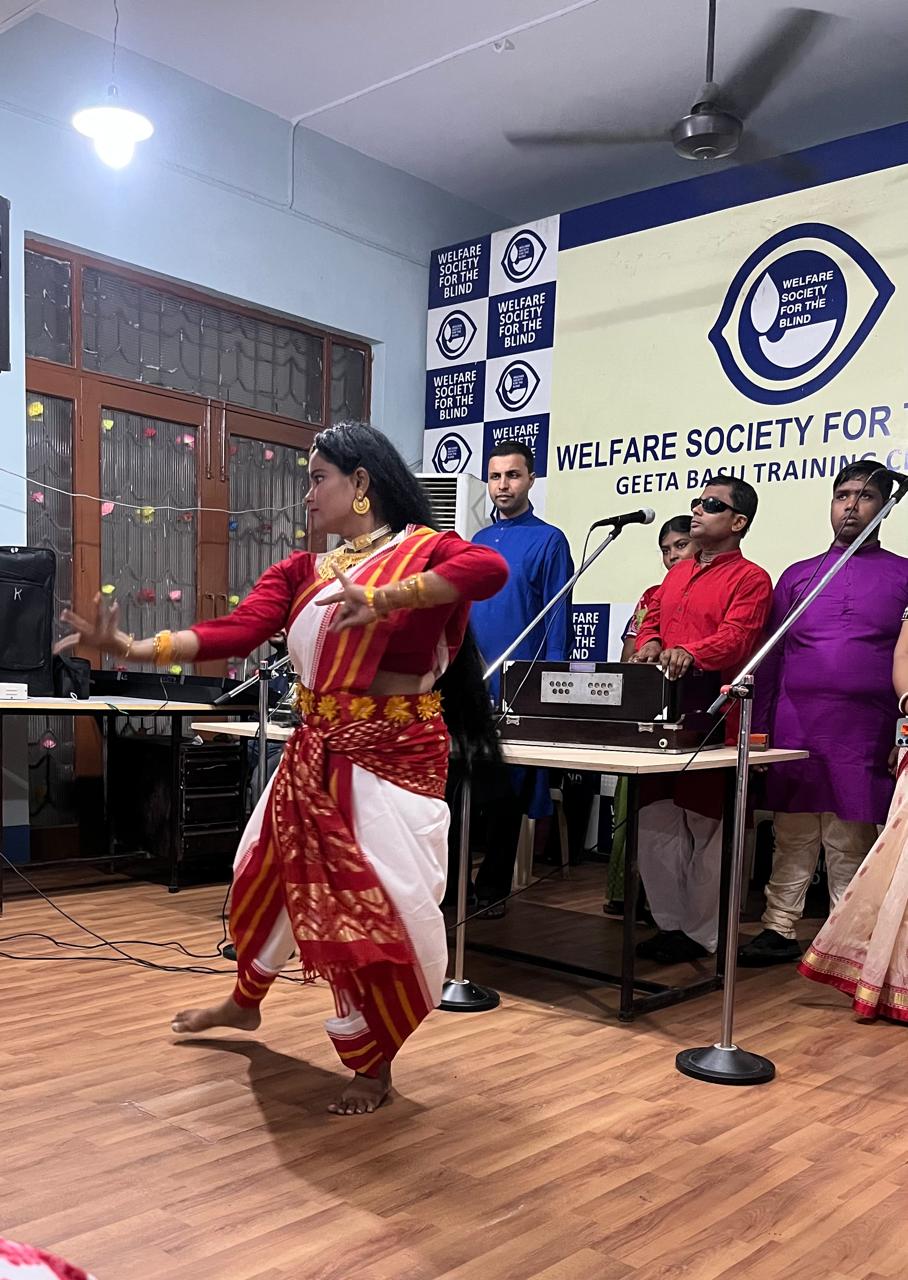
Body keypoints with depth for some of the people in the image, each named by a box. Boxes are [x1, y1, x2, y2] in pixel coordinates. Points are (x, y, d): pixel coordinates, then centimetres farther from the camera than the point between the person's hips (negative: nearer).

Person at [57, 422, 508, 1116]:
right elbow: (234, 631, -7)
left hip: (393, 756, -6)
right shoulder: (302, 569, 6)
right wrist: (137, 648, -21)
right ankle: (244, 1002, 48)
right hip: (314, 754, 6)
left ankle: (375, 1064, 21)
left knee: (380, 903, -4)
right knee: (271, 877, 20)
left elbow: (491, 569, -30)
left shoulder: (424, 549, -8)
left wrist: (381, 598, -32)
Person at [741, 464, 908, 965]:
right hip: (795, 727, 2)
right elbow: (770, 657, 12)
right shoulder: (797, 576, 14)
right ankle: (779, 930, 15)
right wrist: (759, 730, 7)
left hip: (864, 732, -2)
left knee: (852, 839, 3)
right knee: (792, 834, 7)